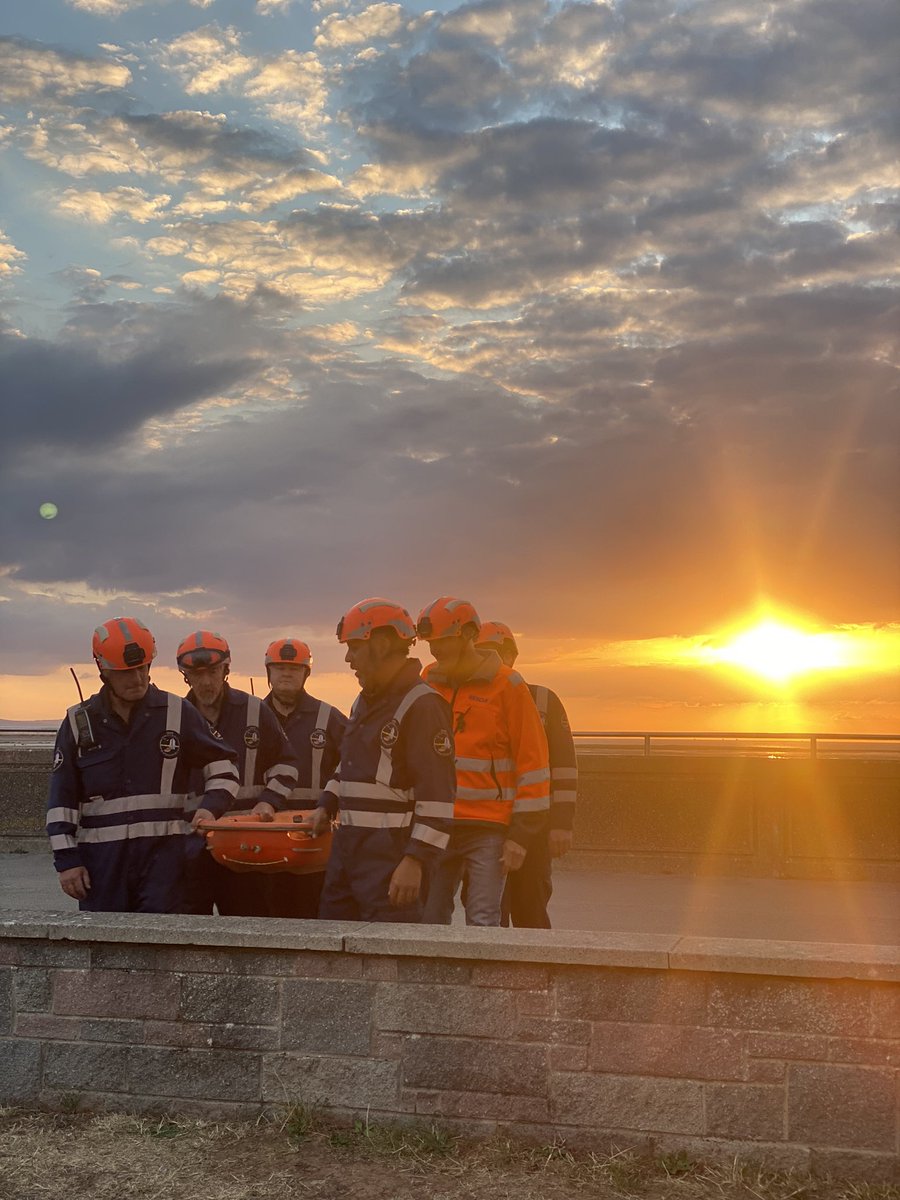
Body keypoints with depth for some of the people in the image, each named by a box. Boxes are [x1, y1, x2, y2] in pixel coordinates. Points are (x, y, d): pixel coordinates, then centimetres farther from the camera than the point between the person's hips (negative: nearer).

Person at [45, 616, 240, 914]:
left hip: (165, 853, -1)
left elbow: (222, 767, 10)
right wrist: (66, 860, 0)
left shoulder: (177, 713, 3)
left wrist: (210, 807, -9)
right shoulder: (79, 722, 6)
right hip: (102, 856, 1)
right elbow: (61, 800, 7)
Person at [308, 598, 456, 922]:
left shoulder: (422, 704, -14)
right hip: (347, 847, 9)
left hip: (391, 854, -9)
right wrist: (326, 804, 16)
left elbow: (437, 794, -19)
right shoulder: (363, 703, 16)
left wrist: (416, 860, -23)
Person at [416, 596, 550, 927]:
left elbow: (533, 763, -5)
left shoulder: (506, 685, -4)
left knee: (483, 923, -7)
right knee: (429, 921, 6)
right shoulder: (428, 683, 9)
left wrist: (521, 833, -8)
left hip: (488, 829, -4)